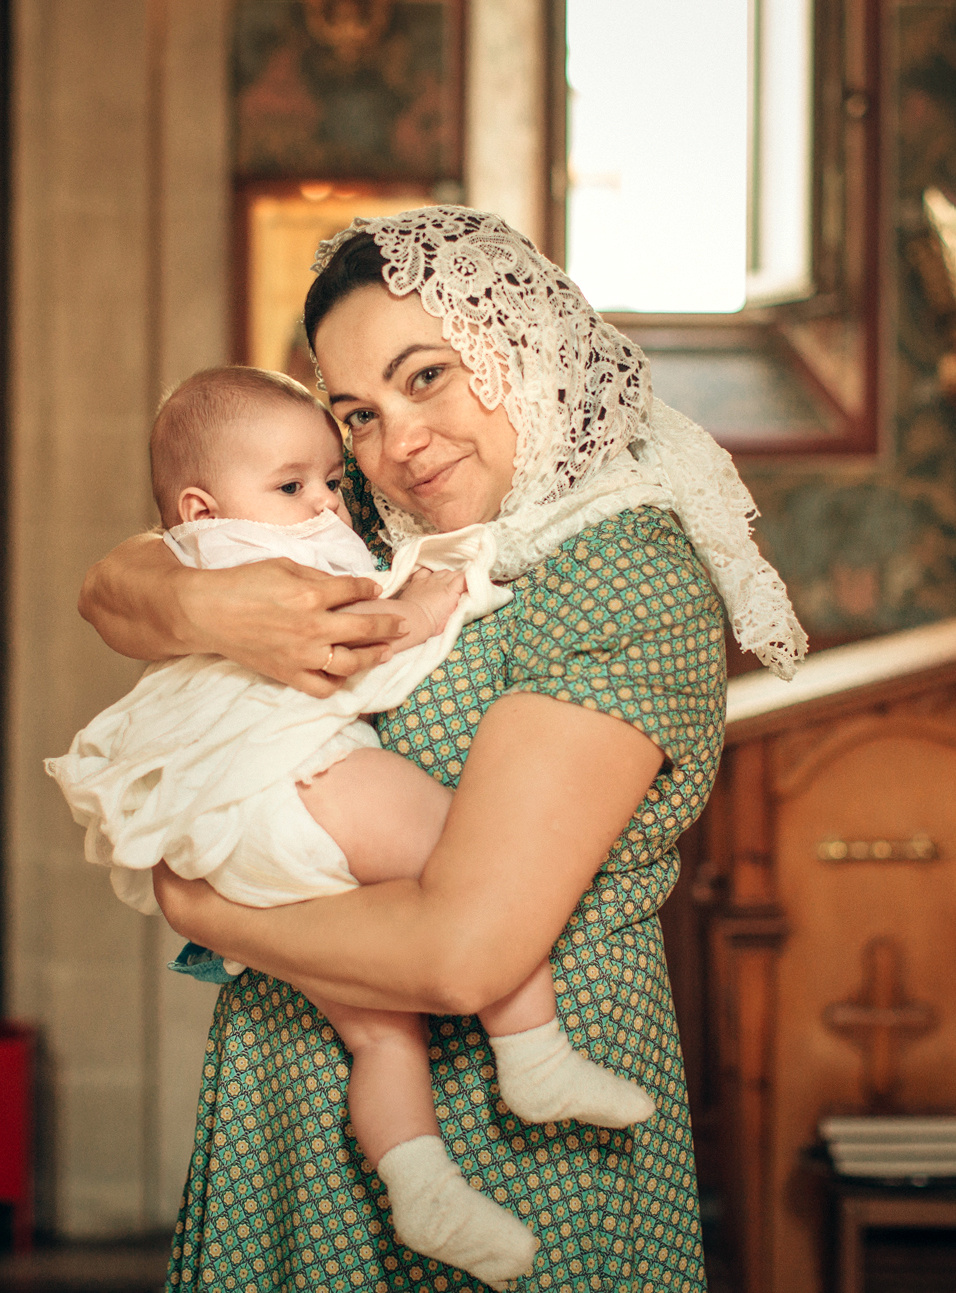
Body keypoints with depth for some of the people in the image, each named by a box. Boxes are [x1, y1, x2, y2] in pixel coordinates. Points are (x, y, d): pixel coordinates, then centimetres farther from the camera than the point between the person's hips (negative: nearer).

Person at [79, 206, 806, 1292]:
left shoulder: (631, 579, -20)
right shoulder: (387, 536, 3)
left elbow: (460, 951, -27)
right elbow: (111, 592, 6)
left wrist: (198, 907, -11)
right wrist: (204, 609, -18)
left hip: (512, 1154, -6)